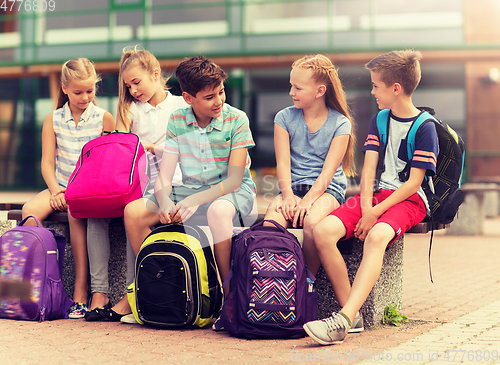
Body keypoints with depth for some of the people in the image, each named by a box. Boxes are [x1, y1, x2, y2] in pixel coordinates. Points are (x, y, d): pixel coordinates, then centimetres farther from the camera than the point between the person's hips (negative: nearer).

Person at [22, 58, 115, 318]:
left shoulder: (103, 118, 3)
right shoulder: (53, 120, 9)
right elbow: (47, 162, 5)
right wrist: (56, 191, -13)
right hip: (61, 186, 3)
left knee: (75, 210, -35)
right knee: (30, 210, -26)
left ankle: (81, 290, -33)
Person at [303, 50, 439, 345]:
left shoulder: (425, 127, -3)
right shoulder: (379, 121, 16)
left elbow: (414, 182, -9)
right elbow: (369, 168, 8)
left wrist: (377, 211, -18)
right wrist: (366, 206, -10)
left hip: (409, 200, -6)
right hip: (375, 196, 6)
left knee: (376, 237, -39)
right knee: (323, 232, -23)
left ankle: (343, 320, -49)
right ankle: (352, 313, -22)